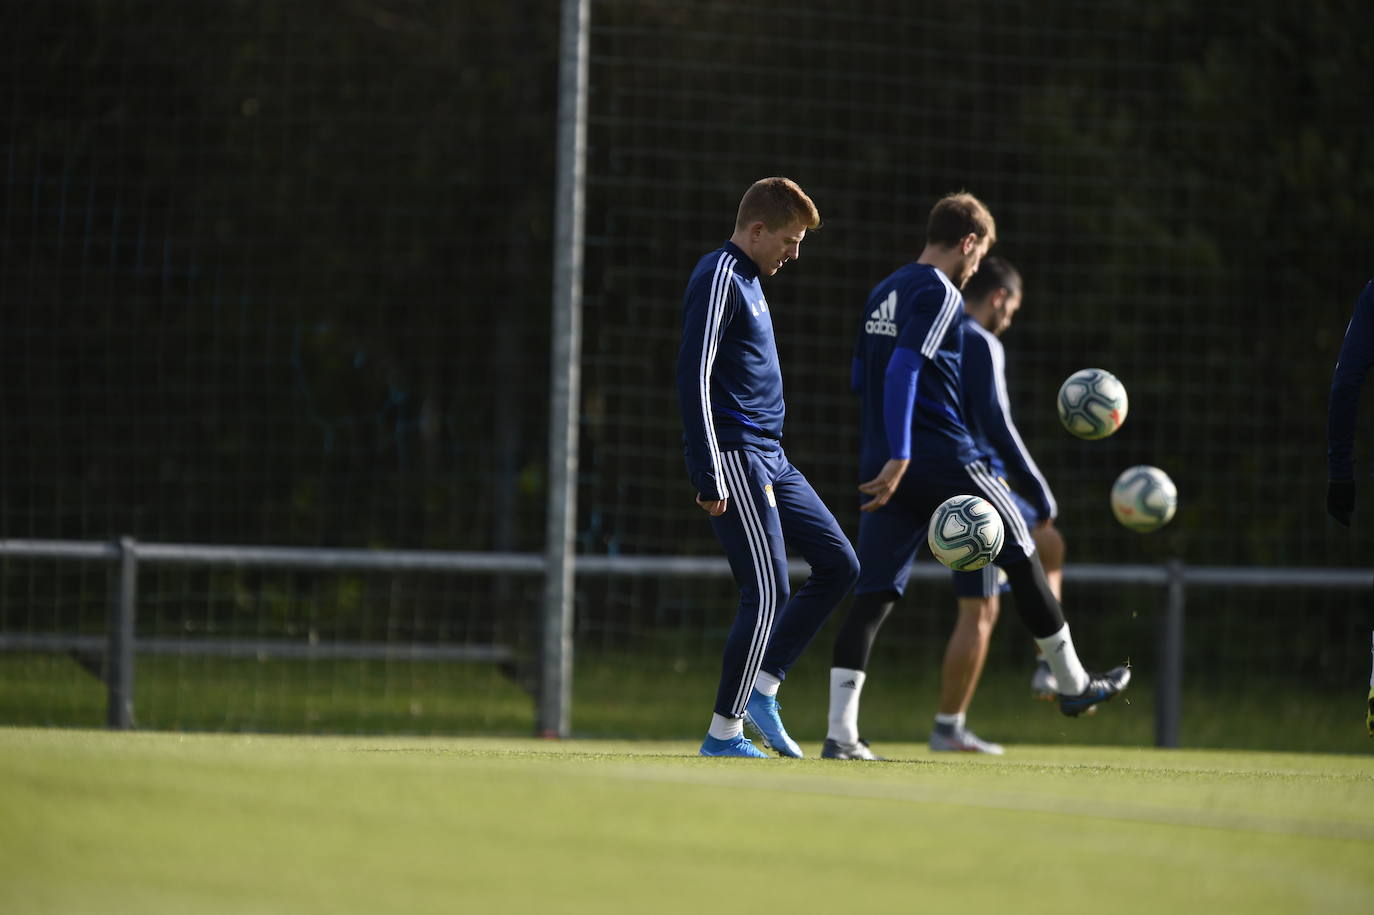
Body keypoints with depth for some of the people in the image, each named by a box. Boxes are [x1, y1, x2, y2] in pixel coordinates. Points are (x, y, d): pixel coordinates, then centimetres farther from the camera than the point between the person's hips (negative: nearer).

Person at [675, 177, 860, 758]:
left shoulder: (748, 280, 18)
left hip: (770, 459, 10)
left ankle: (761, 688, 11)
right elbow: (693, 377, -19)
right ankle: (724, 733, -4)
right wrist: (709, 477, -22)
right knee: (767, 593, -10)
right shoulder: (719, 280, -13)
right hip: (736, 459, -10)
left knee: (839, 565, 8)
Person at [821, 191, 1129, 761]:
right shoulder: (940, 294, -10)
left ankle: (840, 733, -12)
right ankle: (1073, 685, 24)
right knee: (1021, 559, 12)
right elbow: (903, 370, -23)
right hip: (942, 456, -7)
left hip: (880, 464, 7)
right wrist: (899, 458, -28)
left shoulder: (882, 295, 16)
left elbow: (860, 378, 24)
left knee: (872, 595, 1)